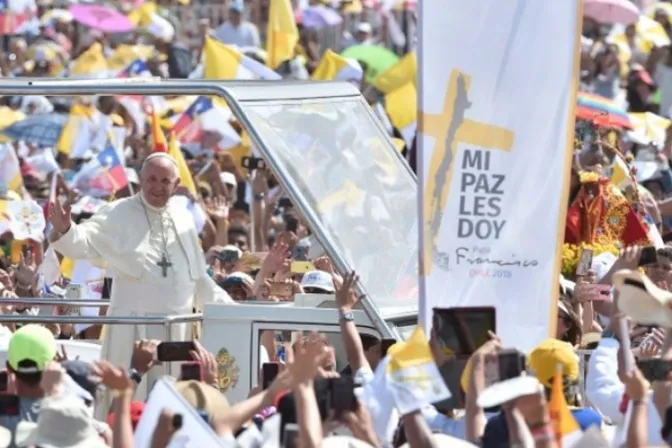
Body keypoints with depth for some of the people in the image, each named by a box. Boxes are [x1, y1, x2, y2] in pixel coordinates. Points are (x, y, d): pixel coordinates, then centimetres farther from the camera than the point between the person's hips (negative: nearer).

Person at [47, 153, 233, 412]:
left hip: (177, 330, 5)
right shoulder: (118, 215, -4)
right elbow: (83, 243, -18)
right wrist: (63, 231, -39)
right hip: (133, 328, -5)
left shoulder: (183, 222, 12)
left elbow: (198, 279, 20)